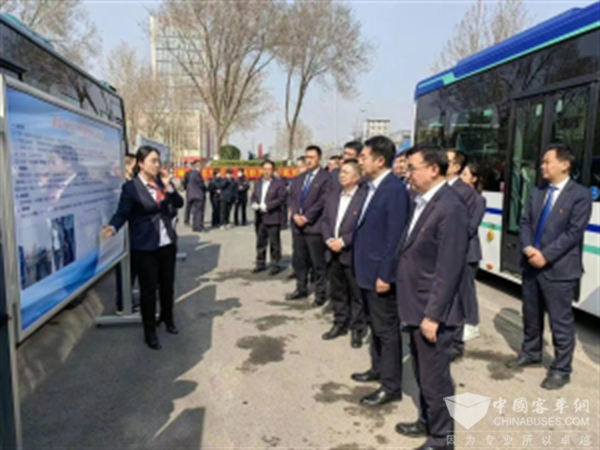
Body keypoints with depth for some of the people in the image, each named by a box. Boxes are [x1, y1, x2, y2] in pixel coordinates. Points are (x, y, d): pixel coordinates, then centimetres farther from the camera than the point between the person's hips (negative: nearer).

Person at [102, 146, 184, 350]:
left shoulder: (163, 181, 5)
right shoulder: (131, 187, -11)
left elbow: (179, 204, 2)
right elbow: (122, 213, -12)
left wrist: (168, 187, -13)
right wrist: (113, 226, -32)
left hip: (167, 242, 5)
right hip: (145, 246, -5)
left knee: (167, 284, 18)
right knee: (148, 288, 3)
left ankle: (168, 318, 39)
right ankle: (150, 332, 17)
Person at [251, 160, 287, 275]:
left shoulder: (279, 183, -4)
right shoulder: (258, 183, 17)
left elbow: (281, 199, -12)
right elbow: (253, 197, 16)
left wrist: (267, 206, -18)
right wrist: (254, 204, -6)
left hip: (273, 218, -6)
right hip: (259, 218, 6)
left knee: (274, 243, 0)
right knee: (260, 243, 12)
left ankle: (275, 265, 9)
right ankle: (260, 264, 23)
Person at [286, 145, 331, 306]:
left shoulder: (326, 178, -5)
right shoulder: (298, 179, 17)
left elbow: (322, 201, -13)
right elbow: (292, 199, 10)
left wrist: (306, 218, -15)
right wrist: (295, 215, -8)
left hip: (314, 226, -7)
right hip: (298, 225, 7)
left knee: (318, 262, 1)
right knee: (298, 260, 13)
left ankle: (321, 293, 12)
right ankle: (301, 289, 26)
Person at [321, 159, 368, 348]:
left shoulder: (365, 196, -11)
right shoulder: (333, 195, 12)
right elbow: (325, 220, 11)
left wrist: (343, 241, -19)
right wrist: (329, 240, -6)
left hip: (353, 253, -6)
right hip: (333, 252, 7)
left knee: (356, 294, 6)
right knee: (337, 291, 16)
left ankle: (357, 329, 19)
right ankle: (340, 324, 31)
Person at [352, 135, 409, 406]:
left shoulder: (395, 189, -19)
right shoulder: (373, 187, 10)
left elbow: (395, 237, -22)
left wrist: (385, 275, -21)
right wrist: (362, 268, 15)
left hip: (380, 272, -9)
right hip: (366, 270, 9)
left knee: (387, 329, 3)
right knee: (374, 325, 22)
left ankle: (391, 386, 16)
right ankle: (378, 368, 39)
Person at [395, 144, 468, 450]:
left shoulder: (450, 208, -21)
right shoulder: (421, 201, 9)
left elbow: (448, 269, -23)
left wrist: (432, 315, -21)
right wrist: (415, 307, 17)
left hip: (432, 310, -9)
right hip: (416, 306, 9)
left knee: (435, 378, 8)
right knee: (422, 374, 24)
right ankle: (426, 422, 43)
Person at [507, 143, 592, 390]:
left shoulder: (580, 195, -9)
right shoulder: (537, 192, 10)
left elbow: (574, 232, -15)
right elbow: (525, 222, 8)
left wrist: (545, 255, -19)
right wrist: (528, 248, -10)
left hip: (558, 269, -6)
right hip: (531, 265, 6)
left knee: (561, 322, 5)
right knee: (530, 315, 19)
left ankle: (561, 369, 19)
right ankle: (531, 353, 39)